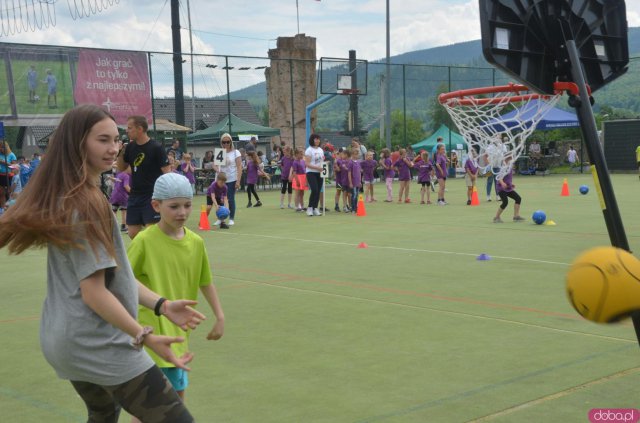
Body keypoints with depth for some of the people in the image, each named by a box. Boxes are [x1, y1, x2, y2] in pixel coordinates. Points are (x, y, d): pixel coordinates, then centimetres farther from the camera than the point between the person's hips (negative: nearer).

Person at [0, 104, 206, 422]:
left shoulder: (63, 198, 12)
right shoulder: (86, 203, -17)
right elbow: (94, 291, -21)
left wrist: (161, 306, 8)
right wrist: (145, 337, -16)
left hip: (66, 341, 11)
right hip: (98, 345, -10)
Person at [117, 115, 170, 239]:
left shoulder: (156, 148, -12)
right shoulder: (130, 147, 7)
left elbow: (167, 172, -12)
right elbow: (121, 169, 17)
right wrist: (120, 153, -1)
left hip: (152, 197, -6)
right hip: (134, 196, 6)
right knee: (133, 234, 6)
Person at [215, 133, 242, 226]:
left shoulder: (235, 152, 0)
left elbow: (239, 167, -5)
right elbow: (215, 165, 13)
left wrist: (238, 181, -13)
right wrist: (217, 170, -11)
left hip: (232, 180, -3)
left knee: (231, 199, -3)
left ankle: (232, 219, 8)